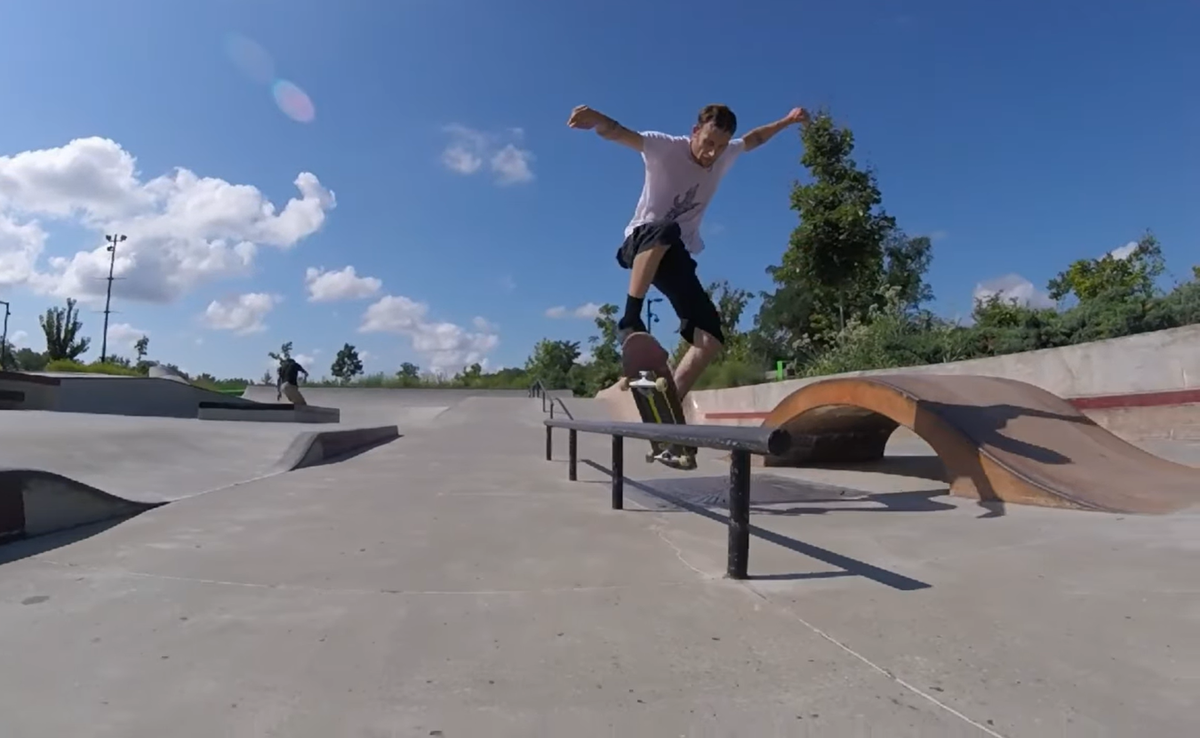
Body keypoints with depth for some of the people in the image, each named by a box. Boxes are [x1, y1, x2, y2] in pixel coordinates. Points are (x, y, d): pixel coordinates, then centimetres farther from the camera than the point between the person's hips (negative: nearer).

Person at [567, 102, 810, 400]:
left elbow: (754, 138, 27)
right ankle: (630, 317, -34)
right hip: (641, 244, -5)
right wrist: (597, 119, -50)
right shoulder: (666, 147, -14)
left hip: (677, 255, 5)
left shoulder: (726, 156, 4)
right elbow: (616, 133, -30)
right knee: (665, 230, -44)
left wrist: (787, 121, 25)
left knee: (711, 337, -12)